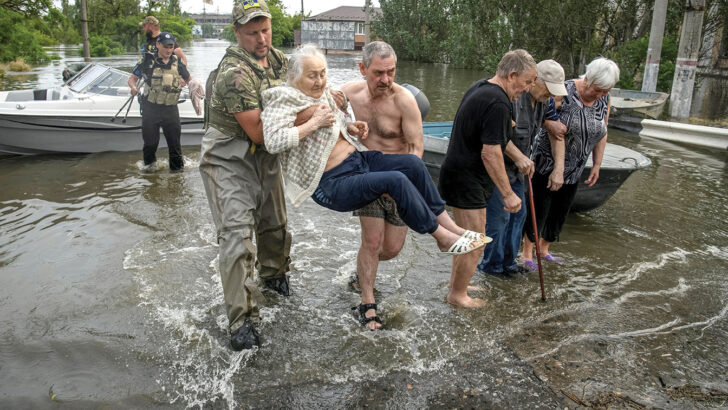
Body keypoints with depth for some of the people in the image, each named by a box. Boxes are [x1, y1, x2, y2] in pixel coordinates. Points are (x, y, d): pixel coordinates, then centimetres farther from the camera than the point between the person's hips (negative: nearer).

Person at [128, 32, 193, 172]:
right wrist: (133, 88, -18)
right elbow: (132, 78, 4)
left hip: (170, 109, 1)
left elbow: (189, 79, 17)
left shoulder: (177, 63, 4)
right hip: (150, 108, -1)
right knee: (150, 140, 10)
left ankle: (177, 166, 20)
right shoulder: (148, 61, -4)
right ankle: (149, 161, 36)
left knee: (174, 139, 5)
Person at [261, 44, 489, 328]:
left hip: (357, 158, 8)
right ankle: (443, 238, -12)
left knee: (413, 163, -12)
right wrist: (314, 123, -25)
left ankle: (449, 225, -4)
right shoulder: (285, 100, -12)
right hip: (333, 185, -8)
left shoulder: (323, 93, 12)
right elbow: (272, 141, -28)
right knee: (396, 181, -27)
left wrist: (349, 127, 8)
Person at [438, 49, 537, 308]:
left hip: (457, 174, 11)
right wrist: (508, 194, -20)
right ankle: (458, 295, 18)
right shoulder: (497, 103, -22)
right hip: (467, 181, -11)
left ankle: (456, 285, 37)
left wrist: (518, 157, 23)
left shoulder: (480, 88, 11)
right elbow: (490, 153, -26)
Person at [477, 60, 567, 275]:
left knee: (518, 213, 12)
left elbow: (550, 117, 21)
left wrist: (550, 124, -3)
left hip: (516, 168, 9)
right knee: (499, 215, -5)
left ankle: (508, 262, 26)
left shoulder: (544, 100, 3)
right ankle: (492, 265, 12)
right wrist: (519, 156, -26)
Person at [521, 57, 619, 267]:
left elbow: (601, 134, 11)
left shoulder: (604, 100, 0)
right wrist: (558, 169, -27)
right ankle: (527, 252, 15)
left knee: (561, 211, 12)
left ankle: (544, 249, 29)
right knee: (539, 209, -1)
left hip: (574, 170, 6)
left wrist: (597, 165, 10)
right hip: (548, 164, -6)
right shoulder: (564, 93, -19)